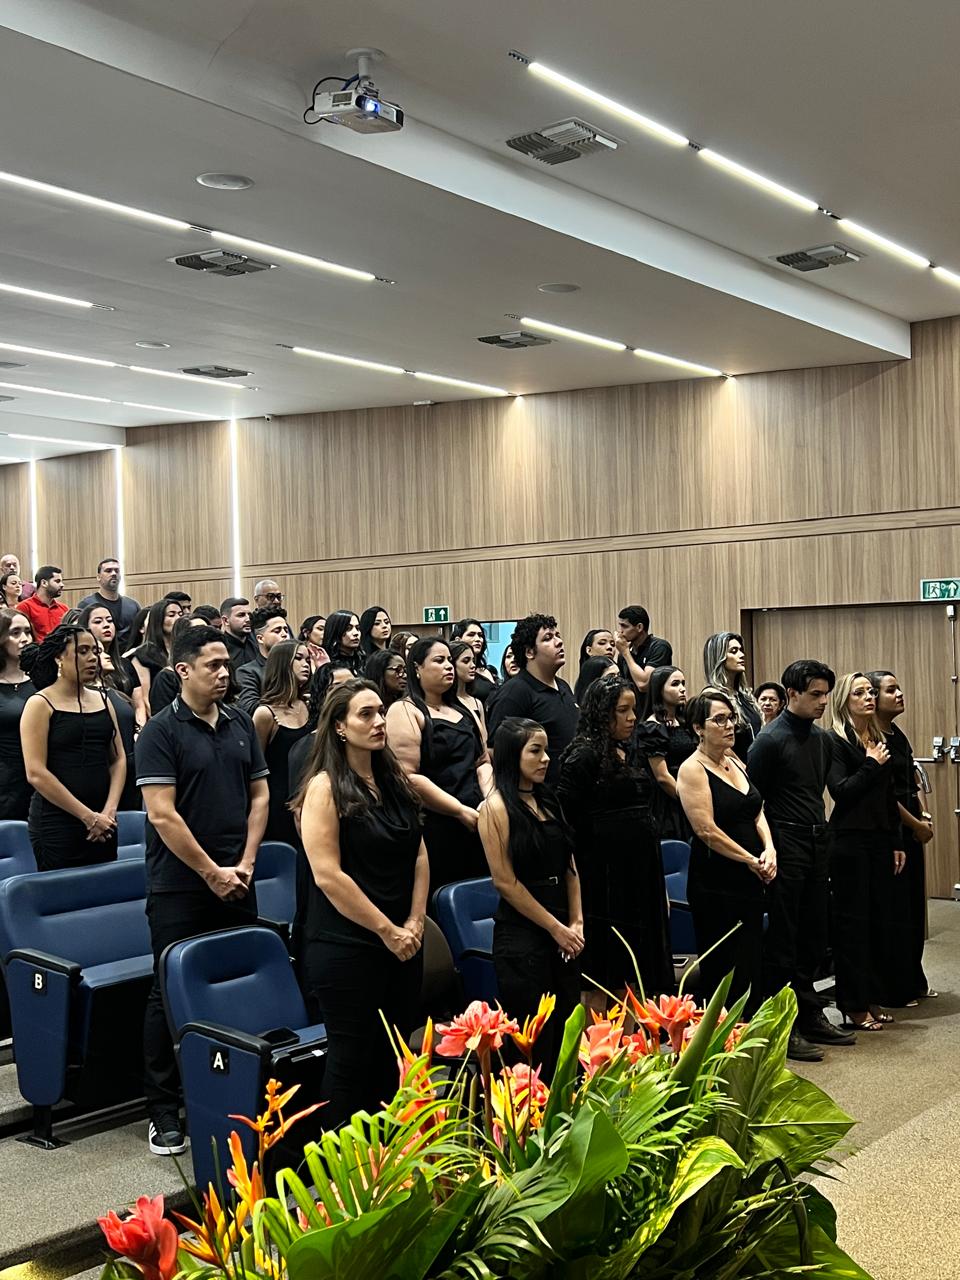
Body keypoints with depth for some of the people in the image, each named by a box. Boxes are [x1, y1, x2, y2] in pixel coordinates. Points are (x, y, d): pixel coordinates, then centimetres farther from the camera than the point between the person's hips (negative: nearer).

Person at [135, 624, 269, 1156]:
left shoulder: (240, 724, 9)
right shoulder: (161, 731, -9)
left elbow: (259, 794, 11)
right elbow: (162, 816, -14)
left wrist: (244, 864, -1)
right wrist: (212, 873, -12)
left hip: (235, 884, 5)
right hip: (180, 888, -5)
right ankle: (163, 1109, 11)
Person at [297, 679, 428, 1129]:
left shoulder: (395, 783, 9)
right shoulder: (326, 788, -11)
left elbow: (418, 856, 11)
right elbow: (327, 876, -17)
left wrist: (414, 923, -2)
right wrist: (387, 930, -14)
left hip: (401, 944, 7)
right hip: (347, 948, -7)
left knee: (394, 1059, 12)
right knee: (352, 1061, 2)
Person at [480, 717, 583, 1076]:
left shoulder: (547, 801, 10)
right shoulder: (496, 808, -11)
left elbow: (569, 866, 12)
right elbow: (505, 881, -13)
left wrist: (576, 923, 1)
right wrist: (556, 928, -9)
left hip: (563, 935, 7)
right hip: (521, 936, -7)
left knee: (566, 1033, 10)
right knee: (534, 1043, 0)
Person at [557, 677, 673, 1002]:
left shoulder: (627, 754, 14)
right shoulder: (584, 755, -12)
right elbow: (565, 811, -18)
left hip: (639, 872, 8)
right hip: (605, 874, -8)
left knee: (632, 975, 13)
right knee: (601, 977, -2)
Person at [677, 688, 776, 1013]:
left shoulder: (735, 763, 14)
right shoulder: (692, 769, -10)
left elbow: (757, 813, 14)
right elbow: (706, 830, -16)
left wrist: (769, 850, -5)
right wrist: (752, 861, -12)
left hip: (750, 881, 8)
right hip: (716, 884, -8)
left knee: (752, 966, 10)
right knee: (724, 972, -4)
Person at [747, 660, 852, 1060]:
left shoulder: (822, 739, 12)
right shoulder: (771, 739, -12)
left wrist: (820, 832, 16)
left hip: (817, 845, 8)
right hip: (786, 847, -8)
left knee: (813, 937, 13)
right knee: (782, 941, -2)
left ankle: (810, 1016, 24)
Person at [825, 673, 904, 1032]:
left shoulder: (879, 739, 13)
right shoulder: (835, 741, -7)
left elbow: (889, 797, 16)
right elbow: (840, 790, -19)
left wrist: (897, 842, 13)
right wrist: (871, 764, -10)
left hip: (880, 839, 7)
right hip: (849, 840, -7)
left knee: (877, 920, 9)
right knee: (852, 921, -1)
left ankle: (873, 999, 19)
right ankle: (853, 1006, 6)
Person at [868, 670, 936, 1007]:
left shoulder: (897, 735, 13)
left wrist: (923, 815, 5)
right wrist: (917, 825, -10)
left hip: (910, 832, 9)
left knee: (913, 908, 14)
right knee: (893, 912, -2)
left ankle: (912, 982, 26)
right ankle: (894, 990, 8)